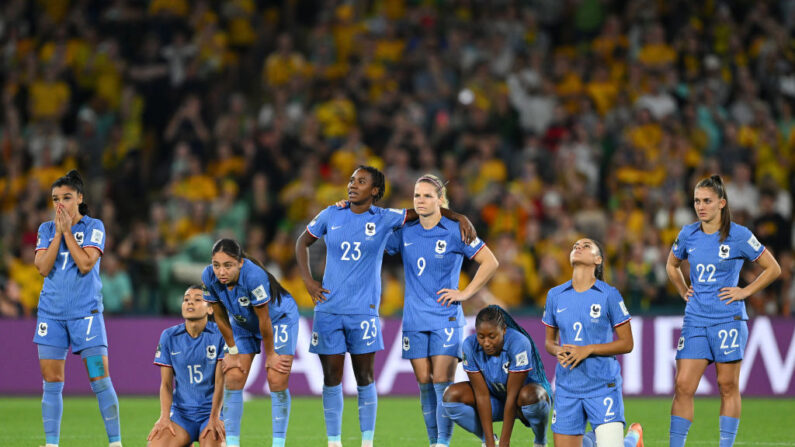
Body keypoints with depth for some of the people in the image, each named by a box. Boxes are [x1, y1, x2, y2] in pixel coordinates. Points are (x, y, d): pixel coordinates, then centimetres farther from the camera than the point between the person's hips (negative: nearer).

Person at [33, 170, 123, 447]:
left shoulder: (94, 227, 0)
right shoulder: (46, 229, 9)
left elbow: (86, 263, -14)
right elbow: (43, 268, -4)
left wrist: (67, 231, -10)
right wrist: (58, 233, -7)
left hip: (85, 312, -3)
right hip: (51, 313, 3)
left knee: (100, 379, -8)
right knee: (52, 382, 2)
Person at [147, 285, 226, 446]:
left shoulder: (220, 335, -5)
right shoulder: (169, 336, 4)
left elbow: (220, 381, -9)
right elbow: (166, 384, 4)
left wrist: (214, 418, -17)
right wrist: (164, 417, -10)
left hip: (212, 410, -2)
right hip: (181, 413, 2)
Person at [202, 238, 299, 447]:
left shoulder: (254, 276, -40)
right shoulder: (209, 277, -25)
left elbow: (264, 319, -28)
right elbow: (220, 317, -11)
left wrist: (270, 354, -17)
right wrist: (232, 352, -4)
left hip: (279, 318, -4)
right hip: (243, 323, 4)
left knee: (277, 381, -12)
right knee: (233, 379, -6)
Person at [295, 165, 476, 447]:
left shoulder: (384, 220, 0)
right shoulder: (331, 216, 5)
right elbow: (302, 242, 18)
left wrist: (459, 218, -5)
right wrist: (307, 280, 8)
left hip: (363, 310, -1)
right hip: (328, 307, 1)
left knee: (365, 379, 0)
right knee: (331, 378, 2)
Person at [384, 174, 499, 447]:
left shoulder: (455, 231, -5)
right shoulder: (405, 233, 6)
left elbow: (490, 262, -2)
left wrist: (465, 293, -6)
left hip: (445, 319, -4)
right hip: (414, 320, 4)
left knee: (442, 383, -11)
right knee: (425, 384, 5)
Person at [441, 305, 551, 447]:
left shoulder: (519, 343, -31)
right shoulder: (470, 345, -20)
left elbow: (512, 397, -30)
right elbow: (482, 395, -20)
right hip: (497, 401, 4)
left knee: (528, 395, -40)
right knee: (452, 396, -20)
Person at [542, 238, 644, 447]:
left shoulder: (609, 295, -4)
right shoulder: (555, 295, 6)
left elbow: (627, 343, -3)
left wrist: (588, 350, -14)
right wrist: (558, 351, -8)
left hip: (603, 385, -3)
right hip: (567, 388, 3)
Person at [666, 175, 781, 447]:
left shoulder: (739, 236, -6)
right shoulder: (688, 235, 6)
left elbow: (773, 269, 1)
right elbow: (672, 266, 26)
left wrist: (744, 292, -4)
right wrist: (683, 291, 12)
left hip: (728, 319, -4)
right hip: (695, 320, 4)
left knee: (728, 387, 1)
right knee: (683, 387, -3)